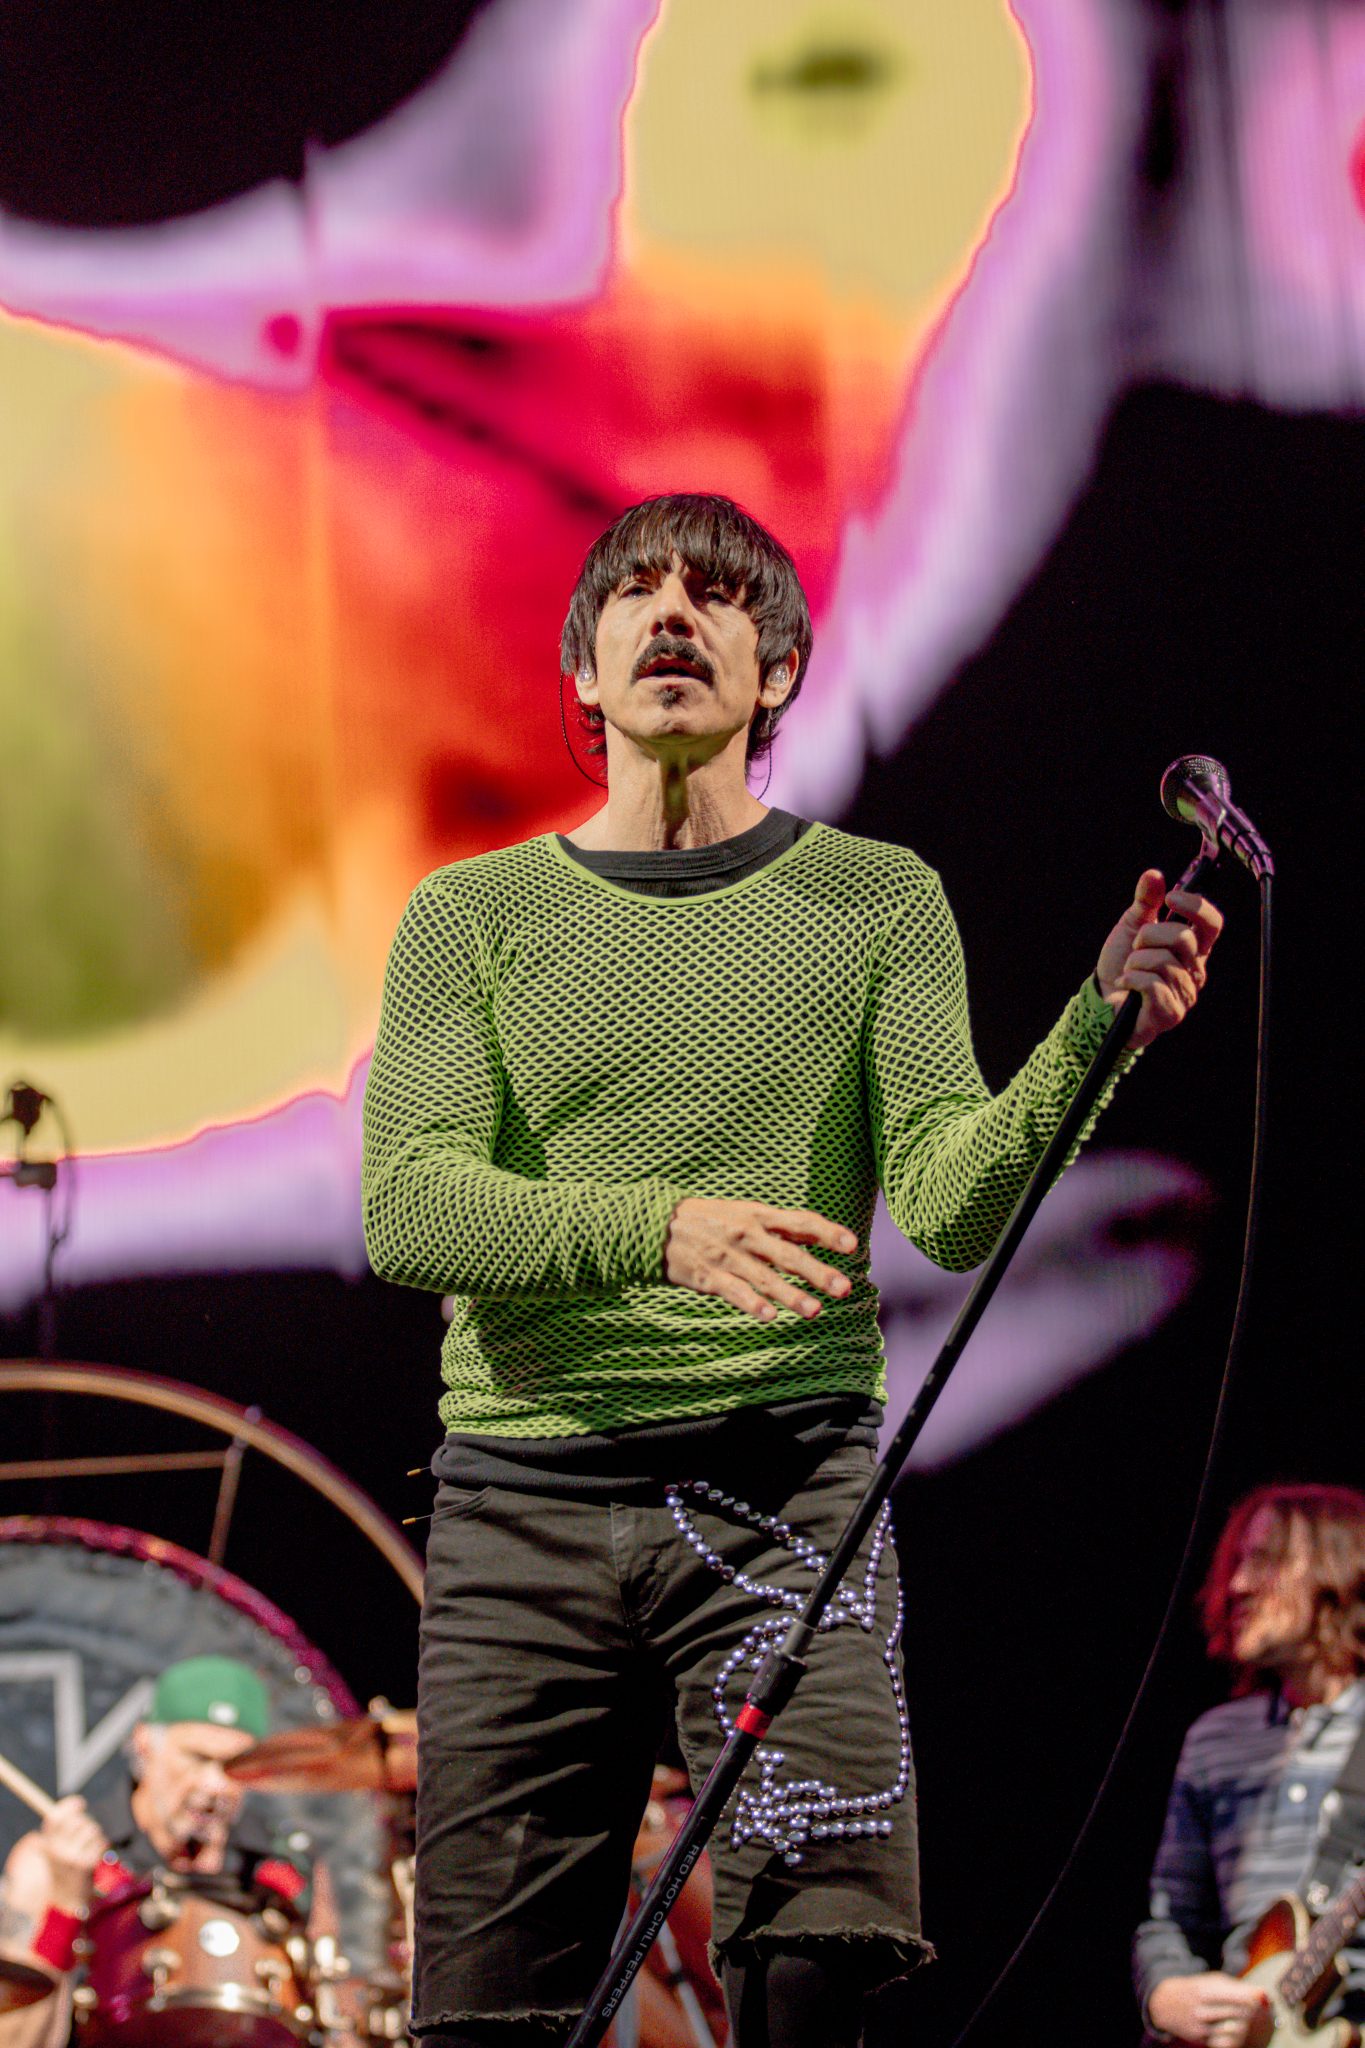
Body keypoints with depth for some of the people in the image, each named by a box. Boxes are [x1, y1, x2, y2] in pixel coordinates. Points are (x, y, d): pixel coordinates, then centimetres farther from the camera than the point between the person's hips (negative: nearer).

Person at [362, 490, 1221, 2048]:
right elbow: (406, 1208, -4)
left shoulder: (876, 900, 10)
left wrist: (1099, 1031, -19)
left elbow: (953, 1206, -1)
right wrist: (658, 1225, -21)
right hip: (523, 1503, 1)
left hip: (784, 1482, -1)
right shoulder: (469, 917, 11)